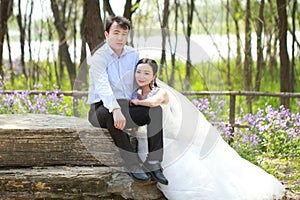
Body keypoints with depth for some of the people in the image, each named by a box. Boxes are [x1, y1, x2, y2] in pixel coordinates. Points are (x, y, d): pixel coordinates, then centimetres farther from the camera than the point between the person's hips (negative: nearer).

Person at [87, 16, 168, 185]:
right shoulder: (99, 57, -12)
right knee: (111, 114, -39)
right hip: (101, 108, -6)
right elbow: (102, 86, -29)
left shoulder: (133, 55, 8)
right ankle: (133, 166, -35)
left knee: (156, 109, -17)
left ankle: (154, 164, -22)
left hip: (127, 106, 6)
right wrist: (116, 109, -45)